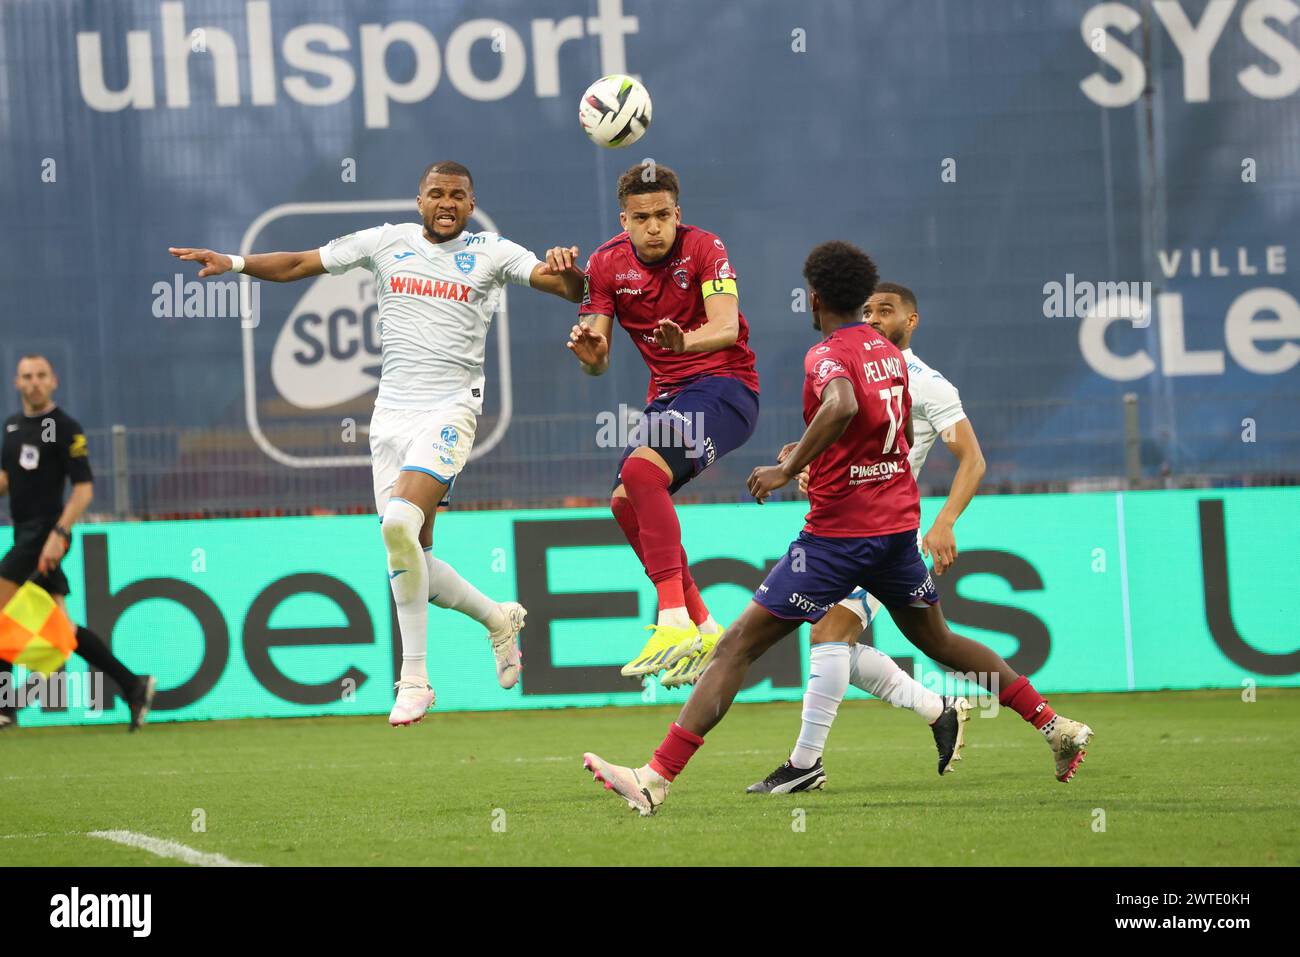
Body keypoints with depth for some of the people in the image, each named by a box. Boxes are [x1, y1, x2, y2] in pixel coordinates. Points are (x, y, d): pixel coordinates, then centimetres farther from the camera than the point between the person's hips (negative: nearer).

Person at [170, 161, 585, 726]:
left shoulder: (492, 253, 3)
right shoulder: (387, 242, 10)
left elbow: (572, 289, -6)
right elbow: (295, 265, 13)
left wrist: (567, 269, -28)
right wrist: (233, 263, -1)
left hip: (450, 409, -5)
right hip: (392, 410, 5)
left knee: (401, 523, -25)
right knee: (408, 555, 2)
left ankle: (414, 677, -14)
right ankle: (497, 617, 28)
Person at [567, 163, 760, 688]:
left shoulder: (703, 249, -13)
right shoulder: (606, 264, 1)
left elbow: (727, 328, -27)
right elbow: (599, 362, 0)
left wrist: (688, 341, -49)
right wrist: (589, 353, -25)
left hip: (723, 385, -7)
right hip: (668, 394, 7)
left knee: (642, 469, -27)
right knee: (625, 503, 0)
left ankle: (674, 620, -34)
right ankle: (703, 630, 13)